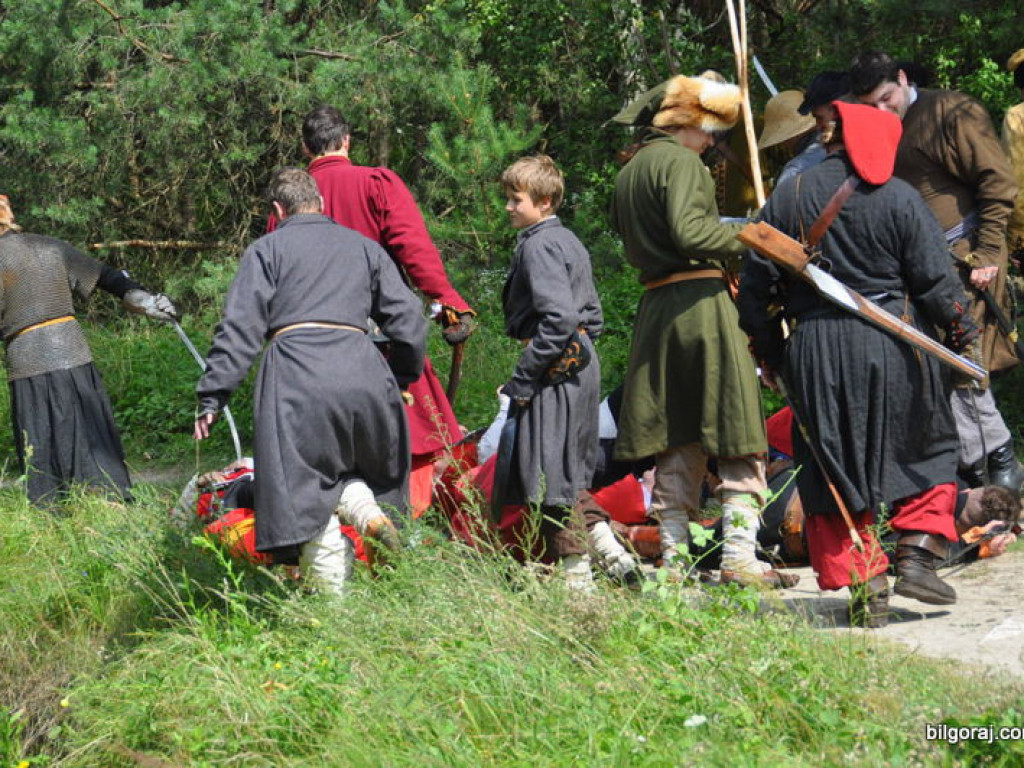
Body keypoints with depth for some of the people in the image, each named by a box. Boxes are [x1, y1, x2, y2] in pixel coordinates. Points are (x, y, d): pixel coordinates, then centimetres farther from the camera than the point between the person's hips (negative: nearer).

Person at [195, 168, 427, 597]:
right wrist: (402, 378, 32)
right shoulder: (362, 246, 22)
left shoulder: (267, 249, 12)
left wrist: (212, 397, 2)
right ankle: (365, 504, -9)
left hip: (296, 371, -3)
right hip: (361, 368, 3)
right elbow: (407, 318, 18)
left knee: (305, 492, 1)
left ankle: (334, 597, -9)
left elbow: (239, 328, 3)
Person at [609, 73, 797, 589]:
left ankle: (674, 558, 11)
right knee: (738, 437, -4)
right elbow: (689, 231, -22)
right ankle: (739, 558, -9)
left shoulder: (628, 172, 18)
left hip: (654, 308, 8)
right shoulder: (680, 161, -8)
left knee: (676, 444, 12)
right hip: (700, 300, -8)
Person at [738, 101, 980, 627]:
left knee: (833, 468, 8)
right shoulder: (900, 199, -4)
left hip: (813, 350, 2)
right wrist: (960, 329, 12)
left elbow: (757, 287, 5)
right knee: (928, 447, 16)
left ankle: (860, 583, 5)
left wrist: (768, 353, 15)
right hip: (891, 346, -2)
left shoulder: (785, 200, 3)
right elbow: (935, 281, -4)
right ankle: (918, 554, 6)